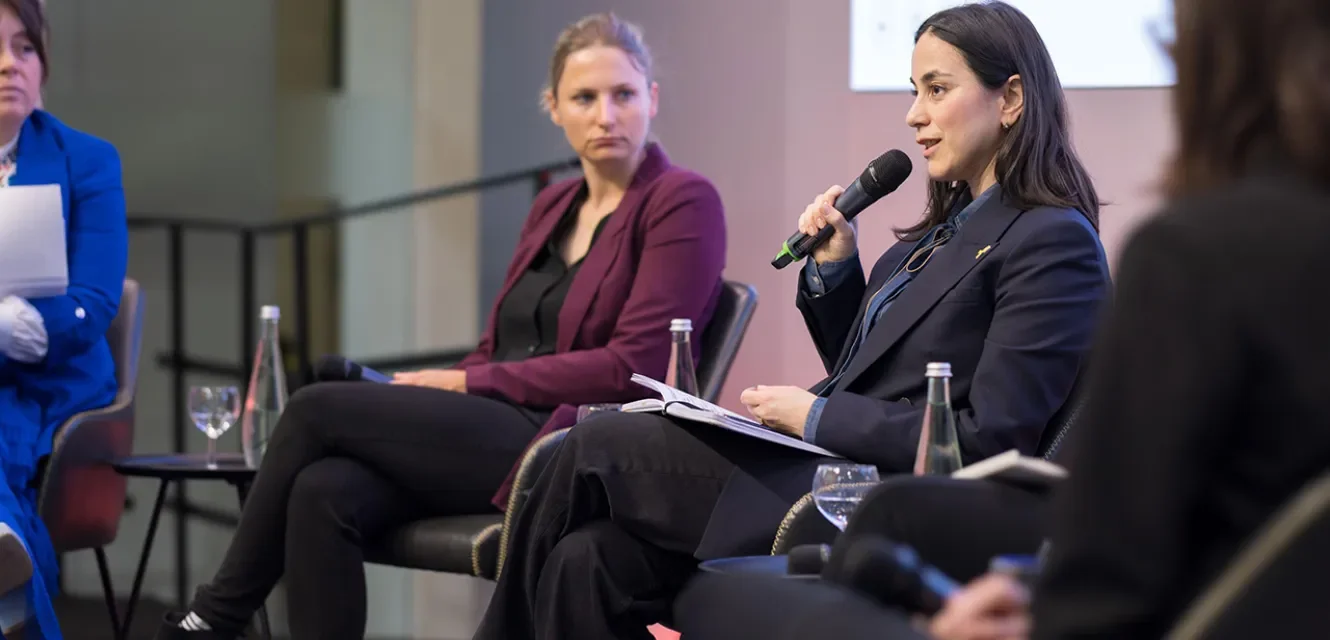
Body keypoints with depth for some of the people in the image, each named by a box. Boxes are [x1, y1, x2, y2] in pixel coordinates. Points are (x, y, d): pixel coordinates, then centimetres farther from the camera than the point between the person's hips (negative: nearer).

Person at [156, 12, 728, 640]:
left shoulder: (682, 203, -3)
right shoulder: (554, 207, 20)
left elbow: (632, 368, -12)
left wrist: (466, 383, -10)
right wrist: (426, 388, -3)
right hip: (495, 432, 7)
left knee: (318, 409, -15)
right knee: (325, 493, -24)